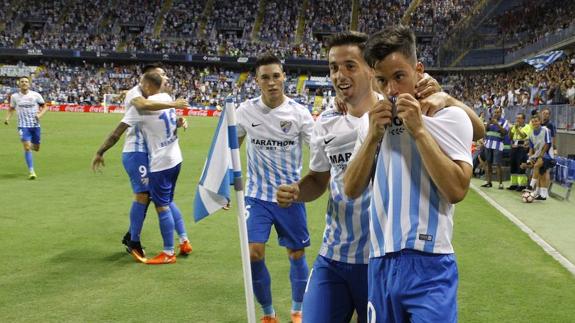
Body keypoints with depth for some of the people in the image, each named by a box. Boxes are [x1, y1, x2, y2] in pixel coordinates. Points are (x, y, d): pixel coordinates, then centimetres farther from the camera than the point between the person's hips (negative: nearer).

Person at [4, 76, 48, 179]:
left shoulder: (35, 95, -3)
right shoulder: (14, 96, 1)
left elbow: (44, 107, 5)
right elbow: (11, 109, 15)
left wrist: (40, 114, -13)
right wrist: (7, 118, -2)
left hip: (35, 125, 1)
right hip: (23, 125, -1)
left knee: (36, 148, 10)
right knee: (27, 147, -15)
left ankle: (32, 145, 48)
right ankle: (31, 171, -10)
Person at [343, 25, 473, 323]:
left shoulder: (449, 116, -4)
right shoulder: (371, 122, 12)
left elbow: (456, 190, -14)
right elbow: (351, 189, 6)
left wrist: (418, 130, -16)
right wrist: (373, 135, -5)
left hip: (429, 264, -5)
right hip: (380, 262, 5)